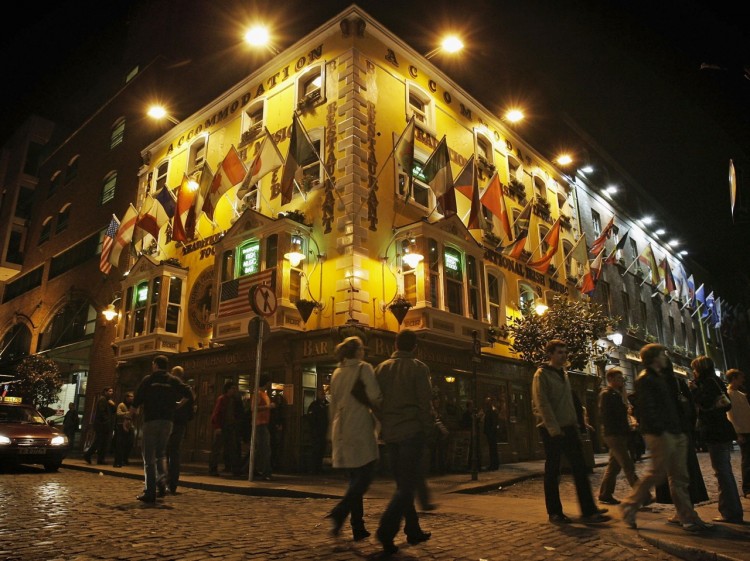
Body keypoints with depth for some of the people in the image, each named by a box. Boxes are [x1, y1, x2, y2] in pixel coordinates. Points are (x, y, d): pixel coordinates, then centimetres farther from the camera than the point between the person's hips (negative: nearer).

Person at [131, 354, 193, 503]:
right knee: (161, 454, 19)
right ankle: (162, 481, -1)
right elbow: (188, 393, -4)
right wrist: (178, 405, 10)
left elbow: (136, 401, -3)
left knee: (149, 457, 4)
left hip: (150, 420, -3)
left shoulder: (148, 380, 0)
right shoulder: (173, 380, 6)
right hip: (167, 421, 3)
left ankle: (150, 492, 1)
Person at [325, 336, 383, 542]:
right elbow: (374, 397, -17)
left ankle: (358, 527, 13)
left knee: (355, 478, 13)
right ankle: (340, 512, -17)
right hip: (360, 429, -7)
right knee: (365, 476, -1)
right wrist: (381, 409, 4)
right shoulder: (363, 367, -6)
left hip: (342, 430, 7)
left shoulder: (336, 373, 14)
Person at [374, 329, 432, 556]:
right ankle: (386, 529, -16)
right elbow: (425, 402, -11)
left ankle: (413, 530, 22)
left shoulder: (382, 368, 6)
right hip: (412, 431, -5)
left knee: (403, 483, 16)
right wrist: (427, 429, -1)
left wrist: (384, 422, 13)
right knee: (407, 484, -2)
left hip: (390, 433, 5)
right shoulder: (418, 367, -7)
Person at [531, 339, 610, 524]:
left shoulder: (564, 374, 16)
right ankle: (554, 512, 13)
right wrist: (554, 429, -21)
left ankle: (588, 511, 7)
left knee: (580, 469, 2)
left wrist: (575, 425, 15)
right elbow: (542, 404, -16)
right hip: (551, 430, -7)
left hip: (569, 428, 7)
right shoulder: (542, 374, -8)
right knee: (552, 471, 2)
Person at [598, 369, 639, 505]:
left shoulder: (617, 394, 19)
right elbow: (605, 416, -16)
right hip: (613, 435, -9)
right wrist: (612, 432, -20)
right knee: (628, 466, -10)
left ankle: (605, 494, 17)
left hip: (620, 435, 9)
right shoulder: (606, 394, -9)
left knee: (614, 465, 11)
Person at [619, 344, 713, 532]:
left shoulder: (661, 378, 23)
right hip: (660, 434, -9)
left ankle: (687, 516, 12)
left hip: (676, 433, 9)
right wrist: (659, 431, -20)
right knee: (658, 473, -8)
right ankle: (630, 506, 3)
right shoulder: (645, 379, -7)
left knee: (680, 477, 8)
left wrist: (682, 430, 15)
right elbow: (647, 409, -16)